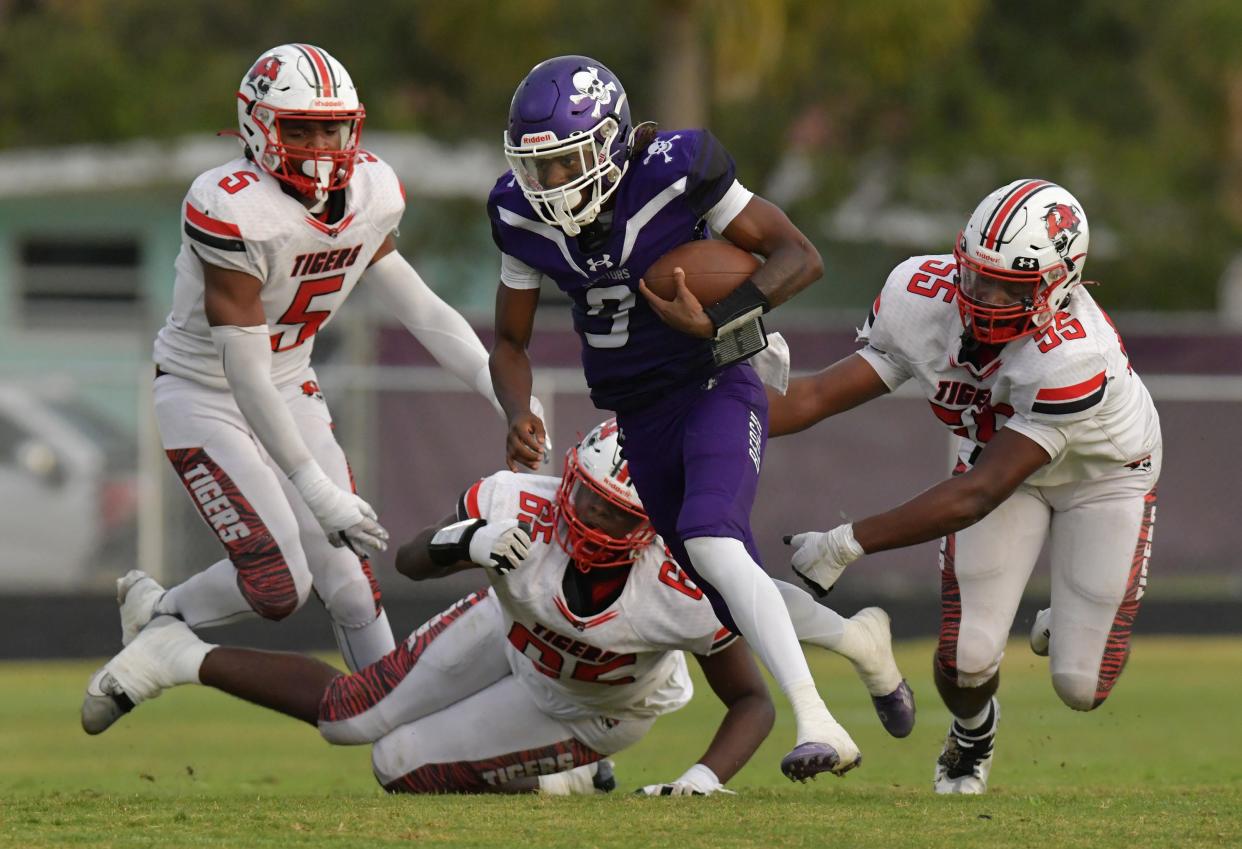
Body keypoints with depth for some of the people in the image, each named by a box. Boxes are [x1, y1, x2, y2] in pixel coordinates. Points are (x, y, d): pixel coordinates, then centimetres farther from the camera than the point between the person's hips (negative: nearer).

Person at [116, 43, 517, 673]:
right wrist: (319, 492, -29)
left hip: (291, 388, 6)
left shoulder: (370, 196, -8)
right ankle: (153, 613, 12)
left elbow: (420, 310, 4)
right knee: (280, 584, -14)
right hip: (203, 393, -6)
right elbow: (246, 378, -29)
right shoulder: (236, 213, -30)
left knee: (348, 579, -1)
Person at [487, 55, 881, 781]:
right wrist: (521, 418, -14)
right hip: (640, 418, 6)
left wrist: (714, 323, -28)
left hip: (716, 392, -6)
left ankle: (818, 723, -35)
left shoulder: (676, 173, -20)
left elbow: (801, 257, -15)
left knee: (711, 544, -31)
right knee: (740, 607, 11)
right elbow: (511, 343, 6)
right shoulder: (526, 216, -5)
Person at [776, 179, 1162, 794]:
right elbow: (820, 396, -19)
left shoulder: (1073, 361, -43)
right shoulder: (922, 297, -27)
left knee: (1081, 689, -8)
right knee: (966, 662, -11)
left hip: (1104, 474, -3)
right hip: (995, 451, 3)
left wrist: (849, 544, -41)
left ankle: (1068, 631, 29)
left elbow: (979, 495, -41)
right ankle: (972, 735, 27)